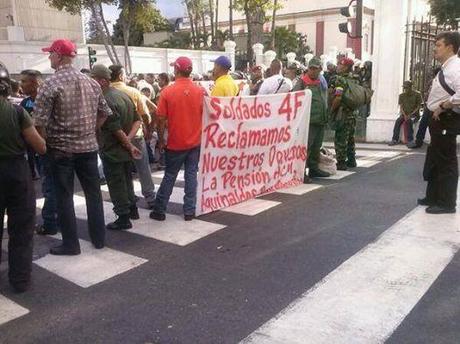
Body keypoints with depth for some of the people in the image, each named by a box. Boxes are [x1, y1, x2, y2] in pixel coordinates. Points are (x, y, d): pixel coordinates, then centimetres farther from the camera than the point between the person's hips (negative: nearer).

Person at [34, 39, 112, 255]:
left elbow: (40, 122, -16)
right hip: (88, 146, 5)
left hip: (61, 149, -4)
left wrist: (46, 143, -2)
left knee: (64, 196, 6)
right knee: (93, 192, 13)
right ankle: (99, 238, 22)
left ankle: (70, 244, 14)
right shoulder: (90, 82, 4)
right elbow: (105, 112, 10)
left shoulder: (50, 84, -12)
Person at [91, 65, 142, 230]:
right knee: (126, 179, 22)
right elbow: (137, 120, 6)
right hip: (124, 150, 9)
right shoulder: (122, 94, 6)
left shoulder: (106, 101, -22)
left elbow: (117, 130, -25)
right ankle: (132, 209, 35)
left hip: (111, 151, -9)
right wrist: (128, 139, -5)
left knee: (116, 185, 3)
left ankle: (124, 218, 11)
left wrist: (129, 146, -13)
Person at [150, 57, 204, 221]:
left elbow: (161, 119, -8)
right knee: (191, 174, 9)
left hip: (175, 143, -1)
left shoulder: (167, 92, -11)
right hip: (195, 141, 1)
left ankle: (159, 210, 18)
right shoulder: (200, 91, -6)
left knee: (169, 176, 10)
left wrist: (161, 139, 4)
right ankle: (189, 211, 12)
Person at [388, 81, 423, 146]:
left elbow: (418, 106, -6)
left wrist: (410, 115, -18)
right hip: (404, 114, 3)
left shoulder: (417, 94, -6)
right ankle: (395, 140, -24)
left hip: (414, 114, -3)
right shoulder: (402, 95, 4)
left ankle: (410, 140, -28)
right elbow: (401, 107, 2)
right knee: (398, 121, -26)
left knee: (408, 121, -34)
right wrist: (404, 115, -16)